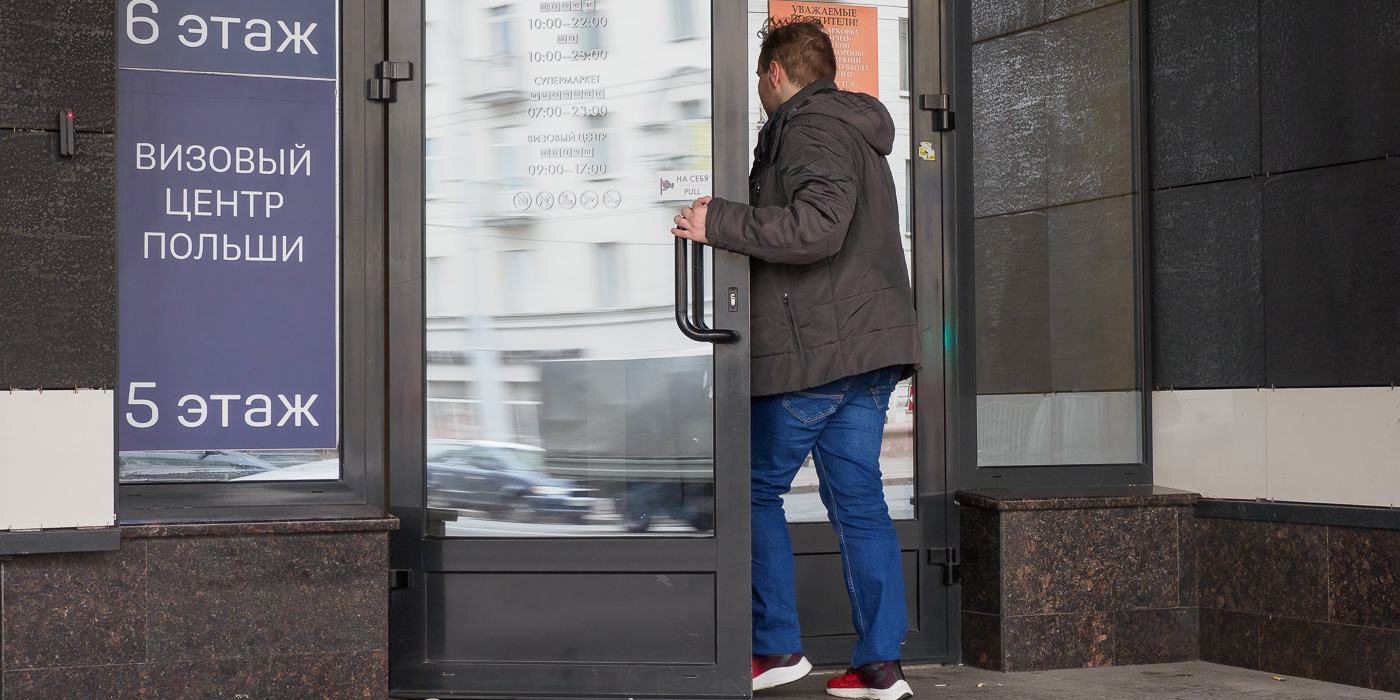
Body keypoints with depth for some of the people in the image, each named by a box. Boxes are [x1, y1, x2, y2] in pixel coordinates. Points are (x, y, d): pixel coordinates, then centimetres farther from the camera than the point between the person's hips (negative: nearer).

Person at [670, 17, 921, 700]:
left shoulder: (811, 128, -10)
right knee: (858, 498, 7)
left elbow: (816, 228, -25)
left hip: (817, 348, -9)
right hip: (869, 346, 9)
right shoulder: (853, 128, 23)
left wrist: (719, 222, -20)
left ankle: (776, 645, 6)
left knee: (759, 487, 3)